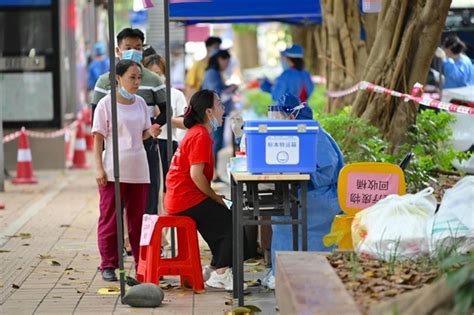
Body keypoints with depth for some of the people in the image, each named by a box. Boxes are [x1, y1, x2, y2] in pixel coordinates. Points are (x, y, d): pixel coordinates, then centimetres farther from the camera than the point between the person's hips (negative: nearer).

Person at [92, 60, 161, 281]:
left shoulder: (140, 103, 9)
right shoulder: (106, 103, -5)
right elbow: (98, 138, -5)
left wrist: (151, 132, -7)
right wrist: (99, 168, -11)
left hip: (138, 170, 5)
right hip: (113, 170, -5)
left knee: (139, 218, 9)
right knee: (110, 219, 1)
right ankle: (108, 265, 8)